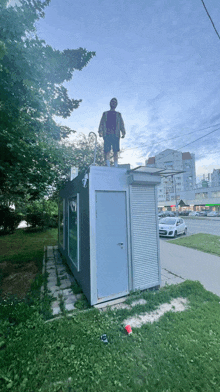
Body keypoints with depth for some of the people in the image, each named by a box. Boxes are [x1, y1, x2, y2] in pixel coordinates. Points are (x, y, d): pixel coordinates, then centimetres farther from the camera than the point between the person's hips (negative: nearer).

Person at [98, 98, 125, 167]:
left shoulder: (118, 114, 22)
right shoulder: (105, 114, 21)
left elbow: (121, 124, 12)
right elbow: (102, 123, 11)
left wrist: (123, 133, -5)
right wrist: (100, 132, -5)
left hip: (116, 135, 0)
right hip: (107, 135, 0)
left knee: (116, 151, -6)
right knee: (107, 151, -9)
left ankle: (116, 167, -4)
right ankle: (108, 166, -7)